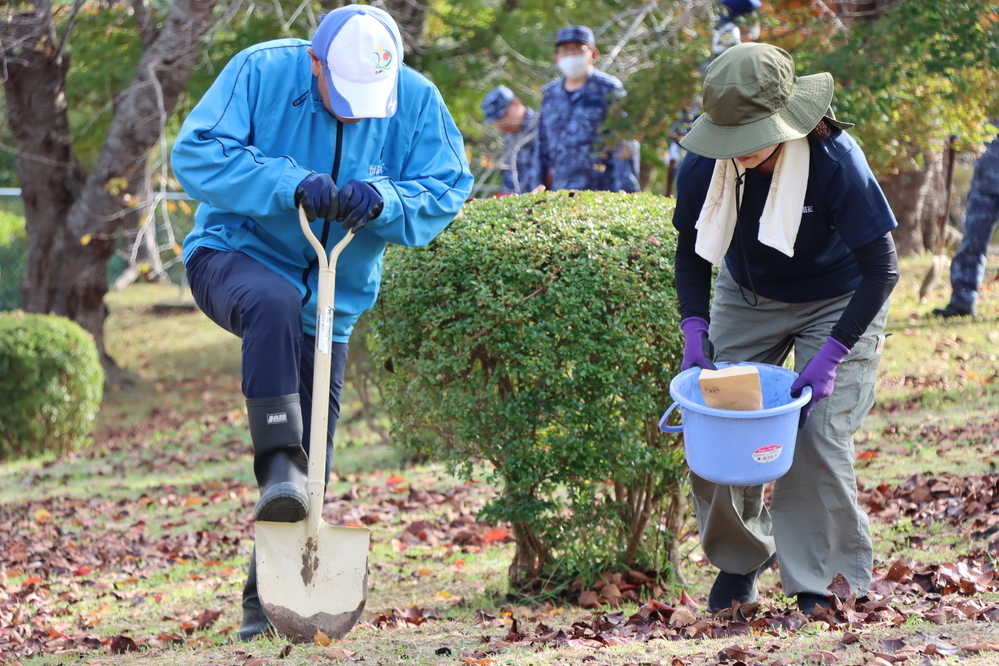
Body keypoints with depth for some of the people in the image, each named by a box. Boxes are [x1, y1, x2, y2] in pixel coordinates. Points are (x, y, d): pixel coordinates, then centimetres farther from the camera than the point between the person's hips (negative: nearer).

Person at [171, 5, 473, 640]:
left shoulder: (416, 101, -9)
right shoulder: (261, 72, -18)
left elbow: (447, 190, -9)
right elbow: (197, 154, -21)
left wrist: (383, 200, -30)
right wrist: (290, 184, -34)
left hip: (334, 296, 4)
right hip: (234, 256, -4)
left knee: (314, 444, 3)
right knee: (275, 302, -40)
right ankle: (280, 468, -37)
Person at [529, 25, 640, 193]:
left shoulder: (609, 89, 1)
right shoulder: (550, 93, 16)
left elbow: (624, 145, -4)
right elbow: (543, 146, 22)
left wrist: (624, 191, -11)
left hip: (601, 190, -5)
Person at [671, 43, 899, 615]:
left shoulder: (836, 163, -33)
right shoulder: (703, 168, -22)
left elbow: (881, 269, -25)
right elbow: (692, 253, -3)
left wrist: (830, 355, -30)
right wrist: (695, 332, -17)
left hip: (837, 305, -4)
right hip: (746, 299, 4)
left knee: (818, 434, -17)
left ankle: (824, 580, 1)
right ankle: (739, 558, 20)